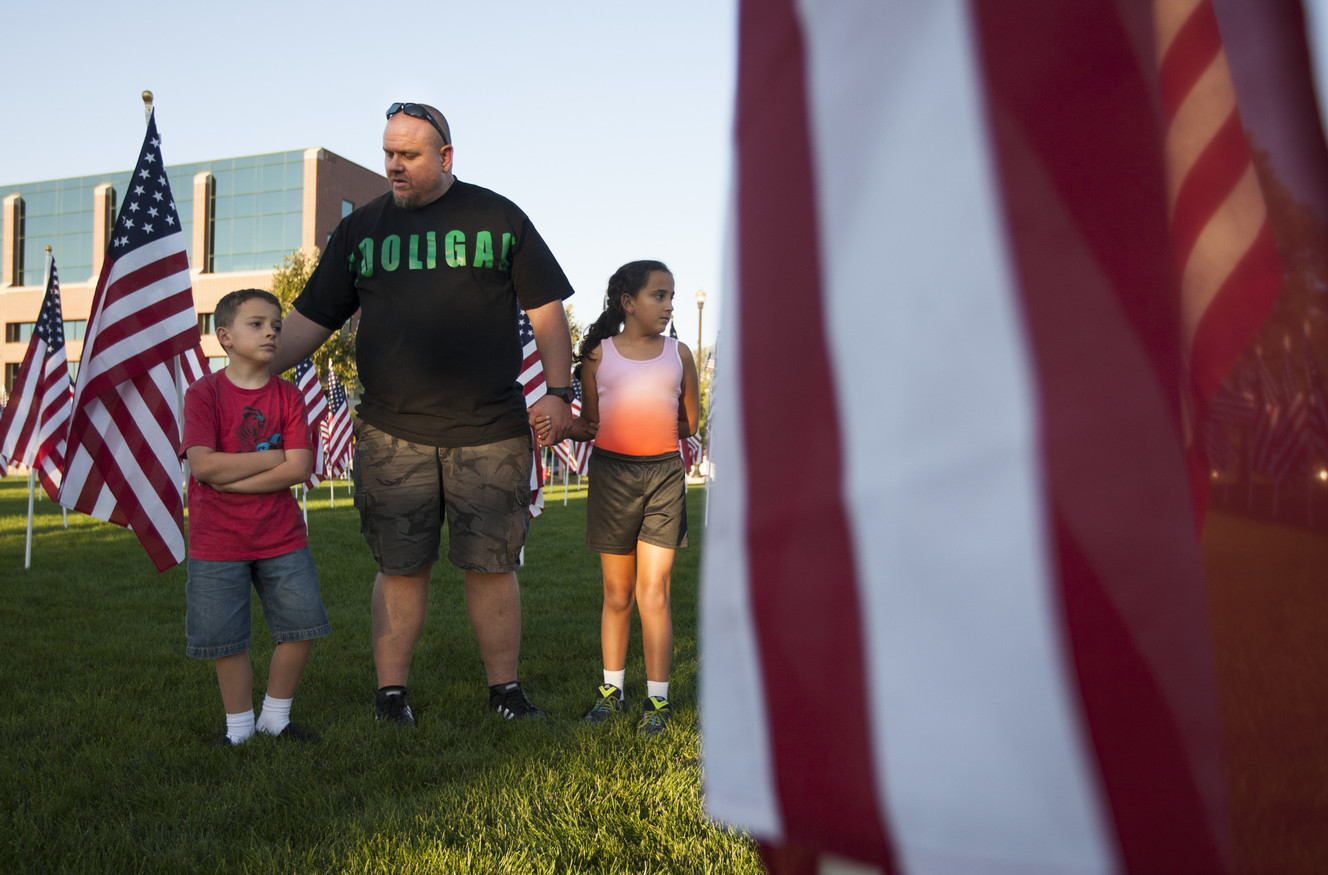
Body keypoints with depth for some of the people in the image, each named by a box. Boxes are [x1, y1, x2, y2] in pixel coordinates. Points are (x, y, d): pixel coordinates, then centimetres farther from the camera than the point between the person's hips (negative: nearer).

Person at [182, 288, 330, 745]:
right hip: (218, 542, -2)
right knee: (225, 639, 5)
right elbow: (204, 465, -18)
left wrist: (230, 479, -16)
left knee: (302, 627, 5)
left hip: (282, 538, 3)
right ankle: (239, 726, 26)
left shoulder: (288, 395, 0)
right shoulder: (204, 393, -7)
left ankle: (275, 716, 25)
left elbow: (299, 469, -10)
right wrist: (272, 456, -14)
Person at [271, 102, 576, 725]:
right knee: (400, 566, 6)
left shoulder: (498, 218, 7)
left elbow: (546, 310, 7)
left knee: (491, 563, 3)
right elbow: (309, 321, 12)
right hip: (391, 434, 2)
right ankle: (391, 691, 20)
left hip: (490, 432, -1)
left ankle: (505, 686, 18)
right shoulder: (359, 229, 12)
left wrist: (558, 393, -2)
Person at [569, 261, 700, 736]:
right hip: (611, 471, 0)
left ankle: (657, 698, 10)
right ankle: (611, 687, 24)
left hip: (664, 472, 0)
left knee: (653, 592, -1)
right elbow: (590, 423, 9)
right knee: (617, 593, 9)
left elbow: (690, 424, 10)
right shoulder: (598, 355, 5)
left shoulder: (678, 353, 7)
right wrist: (569, 425, -13)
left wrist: (632, 424, -1)